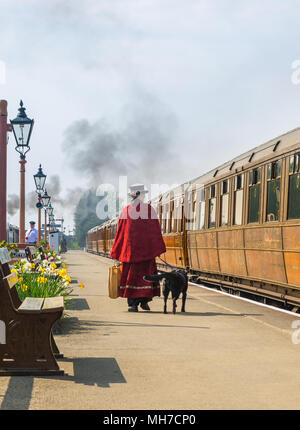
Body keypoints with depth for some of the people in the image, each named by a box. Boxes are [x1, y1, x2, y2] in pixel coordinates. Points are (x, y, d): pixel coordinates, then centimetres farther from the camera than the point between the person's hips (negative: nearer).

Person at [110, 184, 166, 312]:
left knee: (131, 274, 4)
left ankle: (133, 304, -1)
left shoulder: (126, 210, 1)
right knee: (147, 274, 11)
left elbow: (120, 232, 3)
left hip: (130, 248, 1)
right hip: (147, 248, -1)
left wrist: (116, 252, 9)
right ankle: (144, 301, 11)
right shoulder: (149, 209, -3)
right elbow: (156, 230, -2)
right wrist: (158, 248, 4)